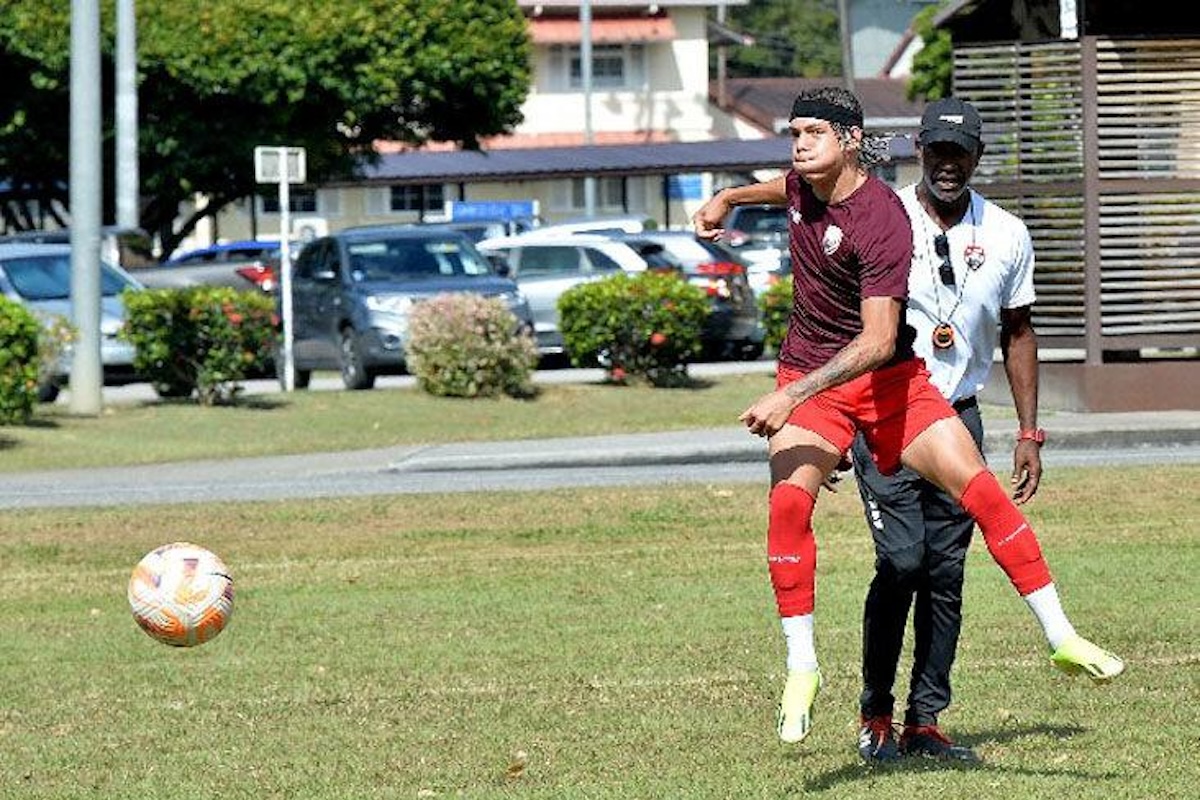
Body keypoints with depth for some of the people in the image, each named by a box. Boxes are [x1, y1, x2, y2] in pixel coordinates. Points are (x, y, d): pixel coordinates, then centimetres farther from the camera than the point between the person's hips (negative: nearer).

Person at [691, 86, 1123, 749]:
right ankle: (801, 668, -12)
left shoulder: (881, 220, -24)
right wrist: (729, 198, 21)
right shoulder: (803, 183, -2)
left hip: (890, 379, -4)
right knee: (788, 502, -20)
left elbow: (878, 341, -31)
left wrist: (793, 395, -37)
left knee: (980, 489, -15)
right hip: (808, 381, 4)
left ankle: (1062, 639, -6)